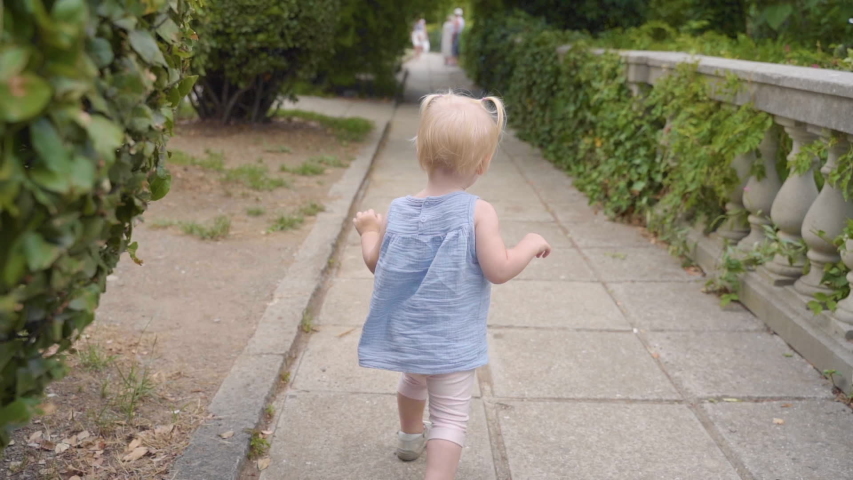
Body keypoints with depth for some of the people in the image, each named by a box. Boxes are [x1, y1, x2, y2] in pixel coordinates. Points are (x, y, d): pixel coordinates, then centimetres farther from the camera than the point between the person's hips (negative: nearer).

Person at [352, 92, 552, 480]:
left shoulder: (398, 211, -7)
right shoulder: (479, 213, -20)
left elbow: (374, 262, 2)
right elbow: (498, 270, -23)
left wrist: (368, 230, 22)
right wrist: (530, 245, -6)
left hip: (405, 333, 6)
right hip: (451, 341, -6)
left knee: (413, 381, 33)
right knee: (451, 415, 3)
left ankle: (410, 437, 58)